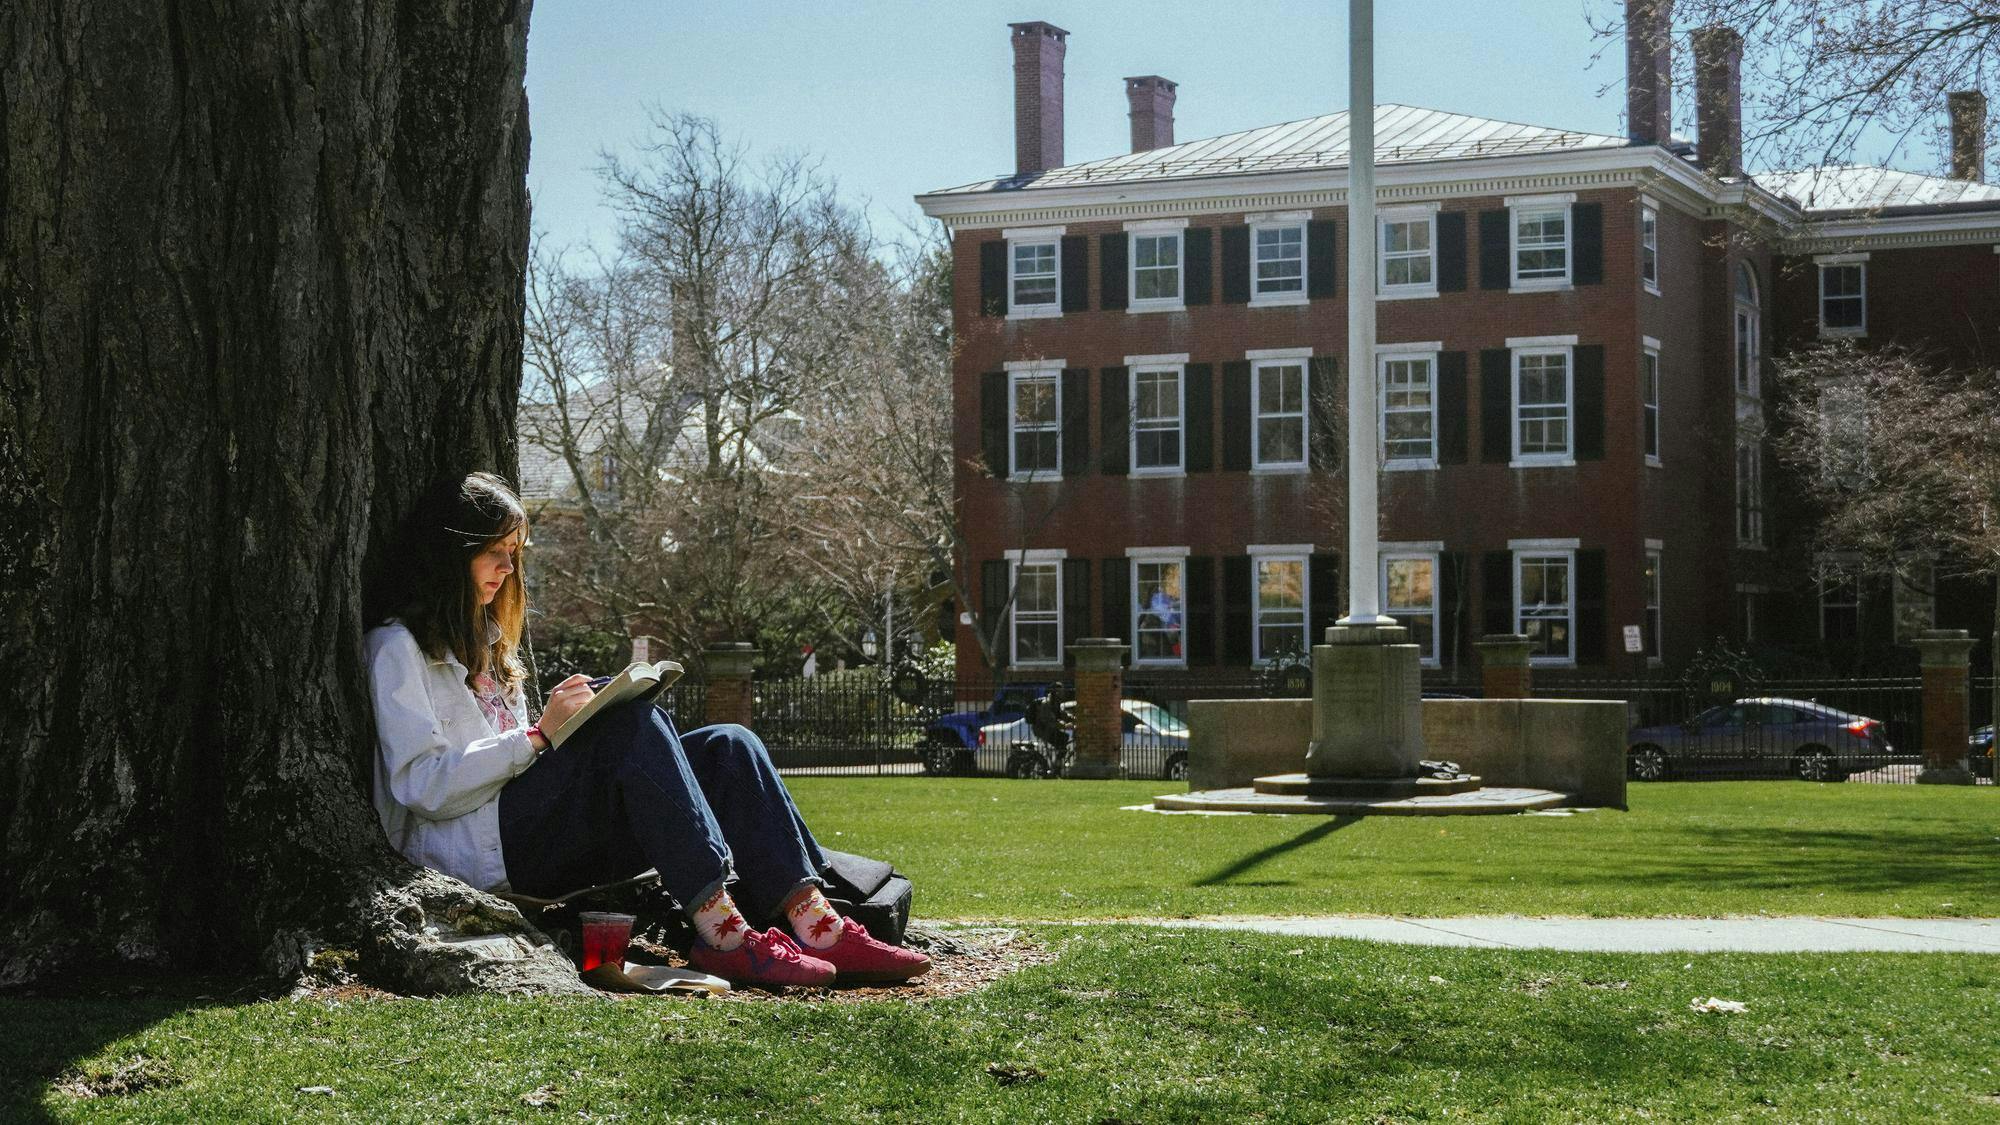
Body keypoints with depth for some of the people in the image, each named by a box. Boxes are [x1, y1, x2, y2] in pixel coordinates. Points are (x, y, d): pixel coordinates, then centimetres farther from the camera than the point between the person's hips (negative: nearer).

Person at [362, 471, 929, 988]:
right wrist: (541, 732, -14)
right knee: (630, 720, -30)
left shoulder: (482, 639, 27)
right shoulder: (398, 646, -1)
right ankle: (722, 933, -40)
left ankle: (819, 926, -30)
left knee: (726, 747, -11)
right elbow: (422, 785, -12)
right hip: (479, 848, -8)